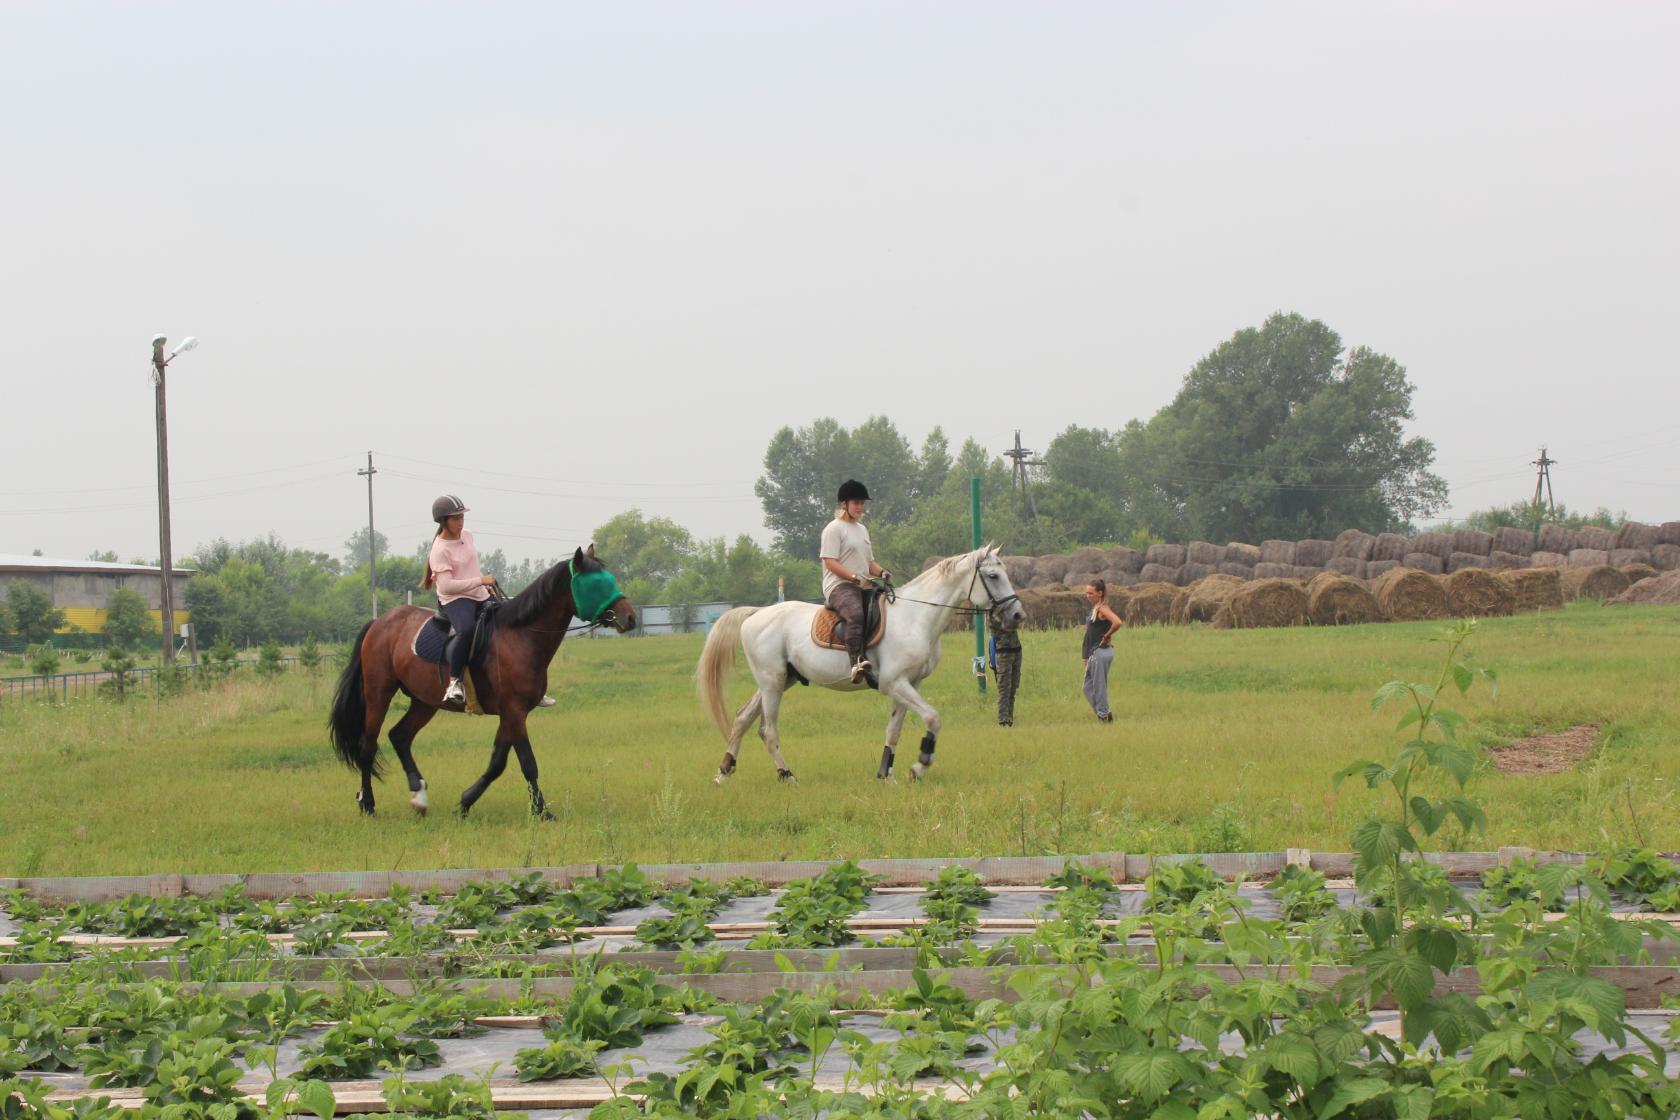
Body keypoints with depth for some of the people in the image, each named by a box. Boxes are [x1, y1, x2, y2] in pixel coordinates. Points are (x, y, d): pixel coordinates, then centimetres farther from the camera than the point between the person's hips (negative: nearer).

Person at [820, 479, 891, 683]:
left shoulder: (862, 529, 25)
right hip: (839, 585, -9)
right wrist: (856, 578, -21)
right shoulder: (834, 528, -2)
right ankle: (856, 662, -51)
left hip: (863, 586, 9)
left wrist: (882, 572, 5)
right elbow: (830, 562, -11)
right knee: (856, 613, -37)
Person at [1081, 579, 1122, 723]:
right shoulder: (1094, 609, 15)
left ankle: (1104, 716, 4)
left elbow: (1117, 623, -31)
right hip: (1093, 654, 10)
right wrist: (1087, 657, 18)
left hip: (1101, 652, -10)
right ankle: (1105, 714, 15)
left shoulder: (1102, 609, -13)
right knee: (1088, 688, 13)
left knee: (1098, 688, -3)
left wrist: (1106, 637, -17)